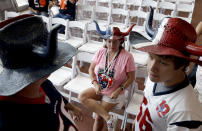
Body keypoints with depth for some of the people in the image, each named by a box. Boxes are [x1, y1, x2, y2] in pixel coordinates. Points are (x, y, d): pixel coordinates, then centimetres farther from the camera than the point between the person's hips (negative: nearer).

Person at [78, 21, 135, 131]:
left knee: (99, 116, -11)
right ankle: (108, 118, -18)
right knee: (82, 97, -18)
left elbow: (131, 78, -11)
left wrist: (118, 91, -19)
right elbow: (91, 69, 2)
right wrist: (95, 84, -13)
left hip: (113, 93, -4)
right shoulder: (100, 52, -7)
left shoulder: (127, 57, -18)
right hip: (99, 88, 5)